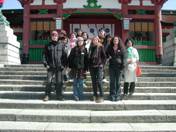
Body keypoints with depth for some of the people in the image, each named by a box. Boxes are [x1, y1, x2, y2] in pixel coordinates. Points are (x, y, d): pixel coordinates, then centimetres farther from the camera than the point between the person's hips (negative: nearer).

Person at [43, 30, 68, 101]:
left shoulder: (61, 45, 8)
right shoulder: (48, 46, 7)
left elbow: (64, 56, 8)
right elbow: (45, 55, 6)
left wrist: (63, 64, 0)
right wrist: (46, 64, -4)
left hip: (59, 67, 1)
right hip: (50, 67, 0)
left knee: (59, 82, 4)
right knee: (49, 81, -2)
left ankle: (59, 95, 15)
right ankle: (47, 95, 8)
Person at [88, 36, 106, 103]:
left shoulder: (101, 47, 0)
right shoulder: (91, 47, 13)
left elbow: (104, 56, -1)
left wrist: (102, 64, -8)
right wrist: (89, 65, 10)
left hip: (99, 66, -5)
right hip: (92, 67, 5)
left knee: (99, 81, -10)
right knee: (93, 82, 10)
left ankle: (101, 96, -3)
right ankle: (95, 95, 20)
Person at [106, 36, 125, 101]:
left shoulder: (121, 48, 2)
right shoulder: (110, 48, 9)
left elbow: (123, 57, -1)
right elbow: (106, 55, 18)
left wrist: (123, 65, -10)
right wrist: (108, 56, -5)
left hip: (119, 66, -2)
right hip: (111, 66, 2)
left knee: (118, 82, 4)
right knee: (112, 81, 4)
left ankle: (118, 95, 12)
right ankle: (112, 95, 13)